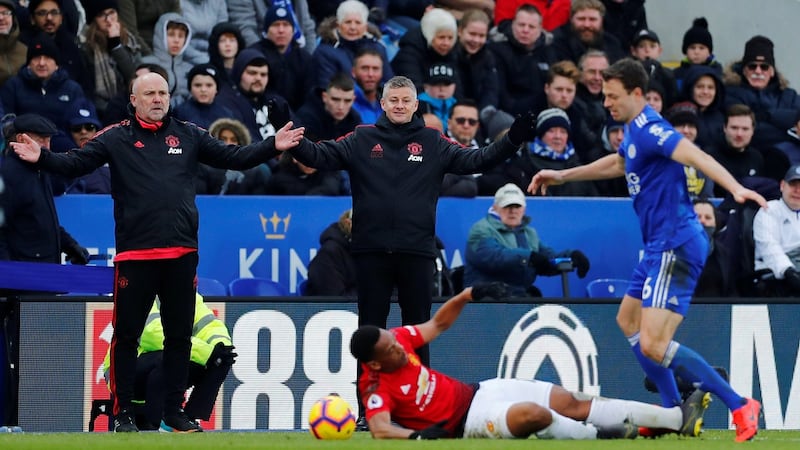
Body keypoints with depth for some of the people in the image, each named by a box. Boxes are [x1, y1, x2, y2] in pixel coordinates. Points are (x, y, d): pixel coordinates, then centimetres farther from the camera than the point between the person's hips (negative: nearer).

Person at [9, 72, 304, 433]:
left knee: (179, 335, 8)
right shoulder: (116, 138, 3)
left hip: (181, 253, 3)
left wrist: (273, 146, 4)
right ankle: (122, 413, 8)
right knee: (126, 335, 0)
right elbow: (76, 164, -4)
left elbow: (233, 158, 14)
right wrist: (42, 158, -21)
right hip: (134, 254, -3)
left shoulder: (188, 135, 11)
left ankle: (174, 411, 18)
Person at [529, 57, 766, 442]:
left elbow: (695, 156, -33)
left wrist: (735, 188, -49)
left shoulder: (649, 128, -17)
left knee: (653, 345, -18)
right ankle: (673, 410, 29)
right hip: (660, 247, 11)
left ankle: (740, 407, -13)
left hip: (675, 247, -11)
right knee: (628, 321, 25)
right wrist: (563, 176, 42)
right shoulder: (634, 130, 15)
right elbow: (618, 164, 37)